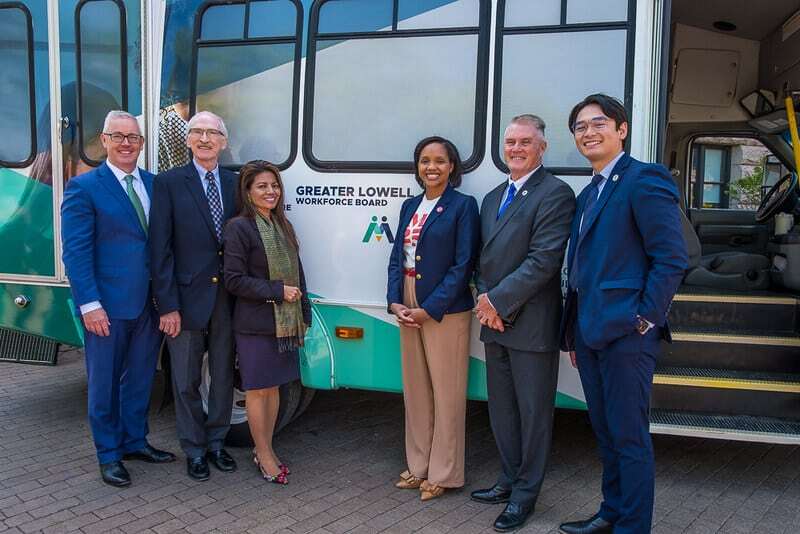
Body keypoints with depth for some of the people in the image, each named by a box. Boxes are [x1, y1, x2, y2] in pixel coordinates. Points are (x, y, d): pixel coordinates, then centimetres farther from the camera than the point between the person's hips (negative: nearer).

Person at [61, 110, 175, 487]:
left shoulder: (154, 184, 8)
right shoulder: (84, 188, -7)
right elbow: (75, 252, -11)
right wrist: (90, 304, -17)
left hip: (148, 303, 5)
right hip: (107, 307, -5)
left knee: (140, 377, 17)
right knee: (105, 382, 8)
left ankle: (135, 442, 34)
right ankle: (109, 455, 23)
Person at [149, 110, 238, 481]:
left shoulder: (234, 184, 7)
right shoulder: (168, 183, -3)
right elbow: (160, 249, -7)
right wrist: (167, 305, -12)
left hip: (227, 298, 3)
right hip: (187, 298, -3)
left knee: (223, 375, 14)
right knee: (186, 381, 8)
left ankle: (216, 442, 30)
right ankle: (194, 450, 24)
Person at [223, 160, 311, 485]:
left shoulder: (283, 226, 11)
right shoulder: (239, 227, -11)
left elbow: (296, 273, 15)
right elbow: (234, 280, -14)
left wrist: (303, 314, 11)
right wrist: (277, 291, -17)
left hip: (285, 322, 7)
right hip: (255, 323, -6)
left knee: (274, 386, 14)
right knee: (258, 389, 4)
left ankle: (266, 449, 27)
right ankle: (264, 455, 17)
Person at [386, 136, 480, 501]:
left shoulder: (463, 205, -6)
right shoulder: (410, 206, 12)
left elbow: (464, 264, -12)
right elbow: (397, 257, 11)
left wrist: (429, 309, -15)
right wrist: (395, 303, -4)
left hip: (445, 311, -6)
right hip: (408, 309, 6)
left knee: (446, 393, 2)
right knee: (415, 390, 13)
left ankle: (443, 474, 14)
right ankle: (419, 466, 26)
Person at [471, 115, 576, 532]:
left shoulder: (555, 194, -11)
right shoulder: (492, 198, 16)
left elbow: (543, 260, -19)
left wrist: (498, 302, -15)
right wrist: (485, 300, -2)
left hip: (532, 325, -8)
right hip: (495, 323, 8)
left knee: (533, 412, 5)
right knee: (501, 409, 18)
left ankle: (525, 493, 19)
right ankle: (509, 481, 34)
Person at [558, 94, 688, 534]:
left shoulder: (644, 180, -9)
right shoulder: (588, 194, 18)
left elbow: (671, 259, -15)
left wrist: (643, 320, -16)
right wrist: (573, 333, 16)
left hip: (625, 332, -9)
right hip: (590, 332, 9)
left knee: (629, 436, 0)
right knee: (605, 431, 18)